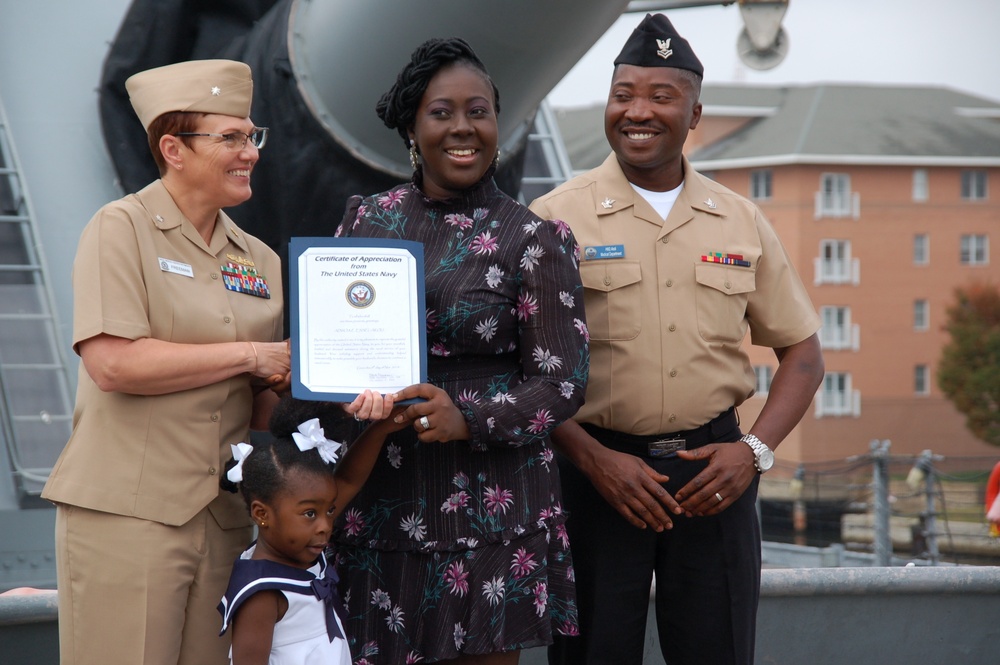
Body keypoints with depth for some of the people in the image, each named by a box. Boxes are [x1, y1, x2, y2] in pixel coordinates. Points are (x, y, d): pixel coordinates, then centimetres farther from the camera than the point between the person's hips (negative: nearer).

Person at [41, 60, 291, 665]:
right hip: (127, 514, -6)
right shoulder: (122, 229, -3)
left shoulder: (259, 259, 15)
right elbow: (113, 363, -16)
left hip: (224, 518, 6)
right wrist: (248, 355, -11)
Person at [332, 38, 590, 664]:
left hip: (487, 503, -3)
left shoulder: (535, 241, -1)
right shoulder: (367, 219, 10)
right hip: (376, 497, 3)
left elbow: (562, 383, -5)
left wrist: (468, 419, -20)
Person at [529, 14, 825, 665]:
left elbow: (802, 352, 12)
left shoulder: (741, 222, 7)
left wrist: (754, 450, -3)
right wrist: (594, 460, -13)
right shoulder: (555, 219, -2)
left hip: (714, 470, 2)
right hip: (595, 464, -2)